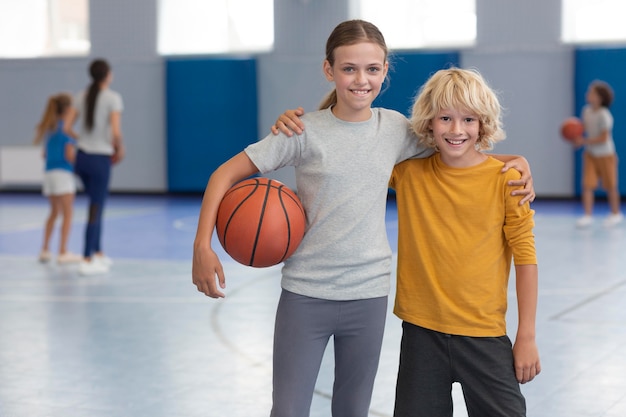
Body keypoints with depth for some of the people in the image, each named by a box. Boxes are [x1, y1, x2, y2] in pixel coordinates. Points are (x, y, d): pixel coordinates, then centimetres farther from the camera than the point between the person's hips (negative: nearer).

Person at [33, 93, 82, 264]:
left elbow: (45, 154, 16)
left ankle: (45, 250, 16)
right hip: (63, 173, -8)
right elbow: (69, 155, -16)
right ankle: (63, 253, -4)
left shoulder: (49, 128, 12)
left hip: (49, 172, 8)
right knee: (67, 213, -2)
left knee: (54, 212, 17)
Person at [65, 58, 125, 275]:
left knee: (96, 206, 20)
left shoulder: (82, 96, 6)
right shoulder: (113, 97, -10)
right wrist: (119, 150, -1)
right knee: (96, 210, 0)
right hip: (100, 159, -6)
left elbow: (67, 127, 3)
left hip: (82, 157, 6)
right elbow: (116, 132, -18)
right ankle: (87, 261, 1)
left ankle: (98, 253, 27)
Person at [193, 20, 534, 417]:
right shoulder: (306, 131, -9)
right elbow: (226, 173, -6)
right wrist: (203, 246, -17)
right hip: (305, 294, -3)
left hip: (369, 294, 3)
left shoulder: (395, 128, 1)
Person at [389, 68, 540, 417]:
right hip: (420, 329, 2)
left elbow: (525, 255, -5)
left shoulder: (505, 179, -7)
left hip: (483, 334, -2)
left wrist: (527, 337, -5)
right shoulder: (408, 171, -1)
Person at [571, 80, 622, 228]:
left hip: (605, 154, -5)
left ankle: (616, 214, 28)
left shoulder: (604, 115, -24)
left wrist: (584, 141, -22)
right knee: (587, 185, -6)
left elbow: (603, 138, -23)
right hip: (590, 154, 5)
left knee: (610, 186, 10)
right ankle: (588, 215, -4)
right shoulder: (586, 110, -3)